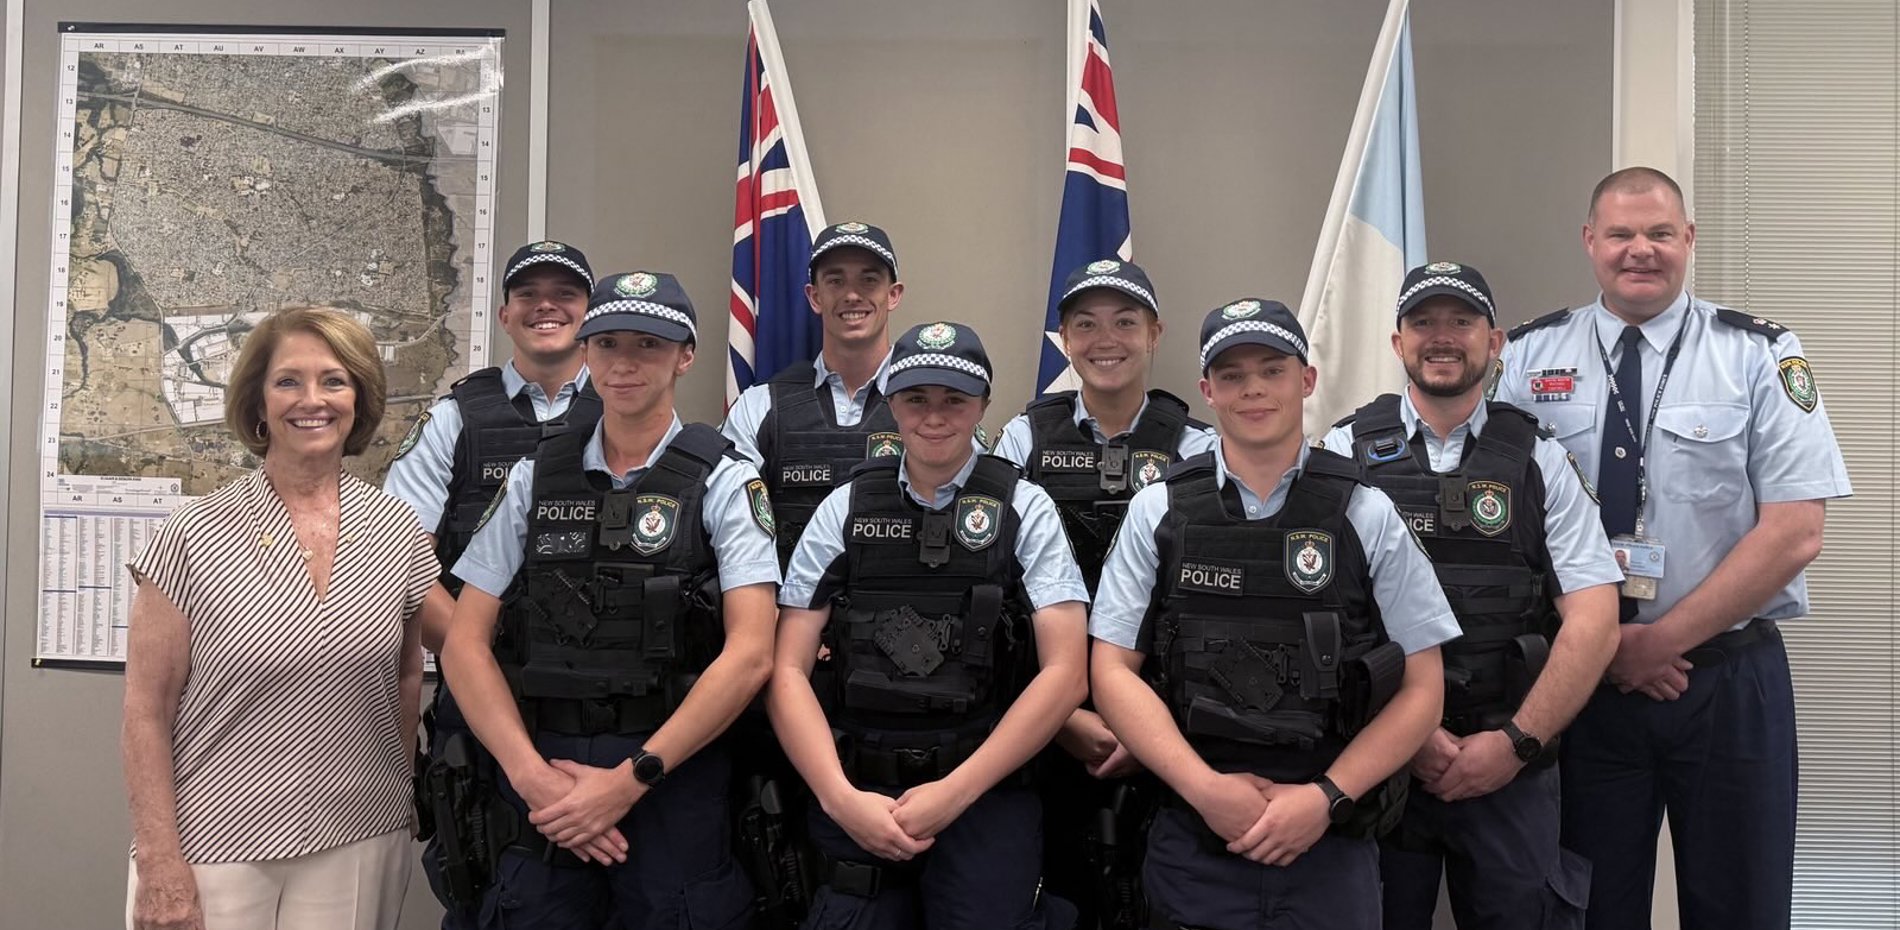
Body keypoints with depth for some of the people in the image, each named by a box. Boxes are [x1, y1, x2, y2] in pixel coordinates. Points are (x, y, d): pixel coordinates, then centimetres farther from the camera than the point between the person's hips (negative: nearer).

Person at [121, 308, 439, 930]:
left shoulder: (397, 531, 1)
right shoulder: (196, 536, -7)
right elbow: (146, 711, -5)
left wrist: (397, 808, 10)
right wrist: (159, 864, -9)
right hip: (212, 845, -2)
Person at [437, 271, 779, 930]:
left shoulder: (724, 481, -1)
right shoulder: (534, 478, 8)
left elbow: (750, 654, -10)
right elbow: (465, 645, 5)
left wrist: (630, 779, -14)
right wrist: (533, 775, -9)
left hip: (674, 776, -2)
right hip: (539, 775, 3)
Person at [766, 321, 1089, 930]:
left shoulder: (1024, 510, 2)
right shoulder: (845, 509, 6)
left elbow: (1064, 673, -4)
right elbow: (788, 671, 3)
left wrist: (954, 791, -11)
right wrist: (841, 798, -11)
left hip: (985, 789, -1)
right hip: (858, 791, 2)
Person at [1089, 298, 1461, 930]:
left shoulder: (1367, 517, 1)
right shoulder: (1158, 513, 2)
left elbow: (1422, 687, 1)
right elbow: (1112, 670, -1)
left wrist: (1324, 798, -10)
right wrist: (1206, 788, -12)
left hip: (1330, 847, 0)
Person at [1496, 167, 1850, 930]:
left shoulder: (1759, 356, -2)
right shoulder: (1527, 358, 2)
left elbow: (1794, 533, -9)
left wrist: (1663, 640, -13)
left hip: (1730, 680, -1)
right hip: (1579, 680, 1)